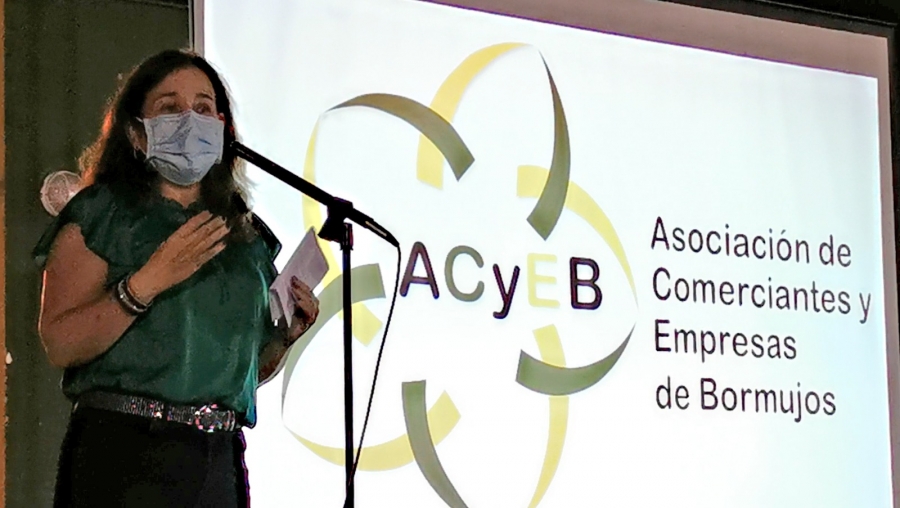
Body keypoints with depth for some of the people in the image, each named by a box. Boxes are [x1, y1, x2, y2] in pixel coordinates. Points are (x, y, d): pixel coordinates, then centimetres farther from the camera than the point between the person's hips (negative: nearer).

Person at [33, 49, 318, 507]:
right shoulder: (101, 213, 0)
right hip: (124, 453, -5)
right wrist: (148, 281, -19)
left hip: (220, 461, 5)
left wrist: (287, 332, 5)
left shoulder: (246, 234, 16)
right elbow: (60, 344, -11)